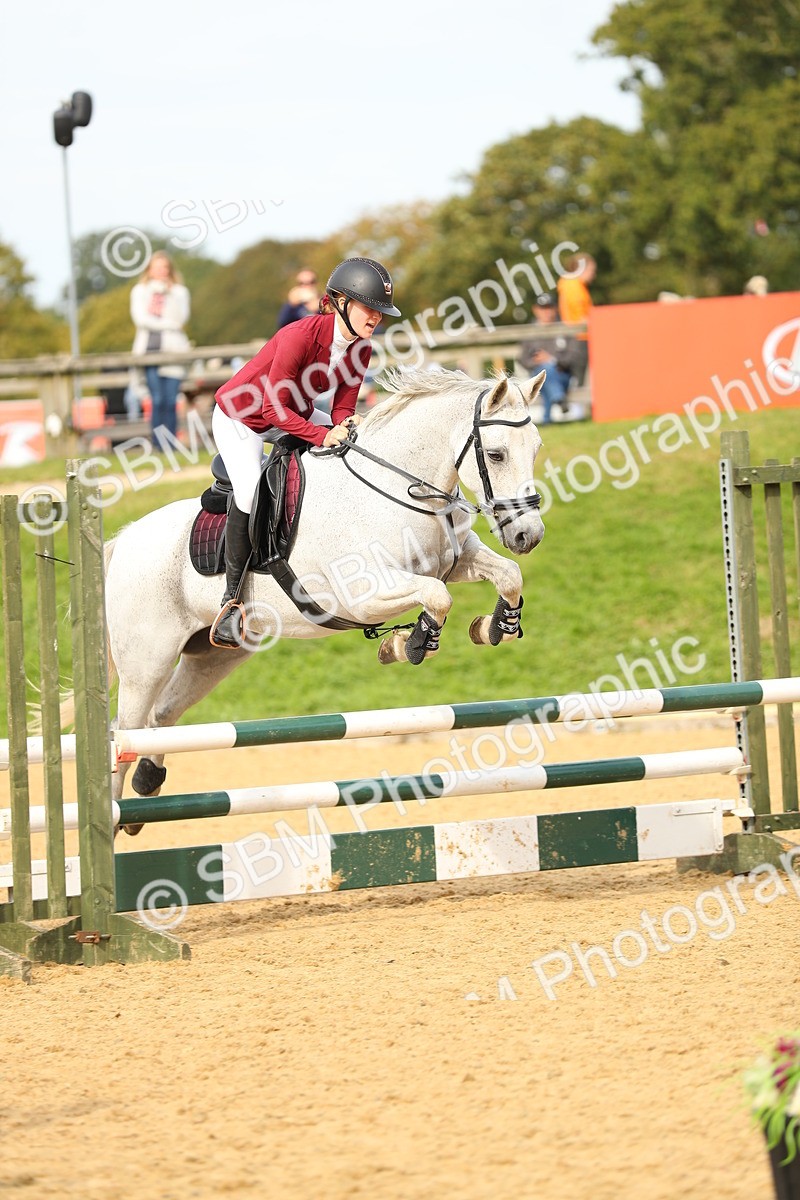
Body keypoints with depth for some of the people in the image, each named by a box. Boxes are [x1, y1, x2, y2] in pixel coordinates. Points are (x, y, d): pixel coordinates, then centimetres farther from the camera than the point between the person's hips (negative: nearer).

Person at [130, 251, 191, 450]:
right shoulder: (139, 291, 14)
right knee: (157, 400, -10)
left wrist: (168, 294, -10)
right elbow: (140, 318, 0)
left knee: (171, 401, -6)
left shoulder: (179, 292, 14)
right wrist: (167, 324, -6)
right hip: (149, 348, 0)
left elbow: (180, 318, -2)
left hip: (172, 350, 0)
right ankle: (158, 445, -9)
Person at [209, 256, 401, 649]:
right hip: (240, 417, -8)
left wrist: (346, 424, -30)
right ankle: (232, 598, -15)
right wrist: (323, 436, -39)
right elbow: (274, 409, -32)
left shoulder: (360, 348, -12)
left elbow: (343, 406, -6)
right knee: (250, 494, -28)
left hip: (295, 413, 8)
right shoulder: (300, 336, -34)